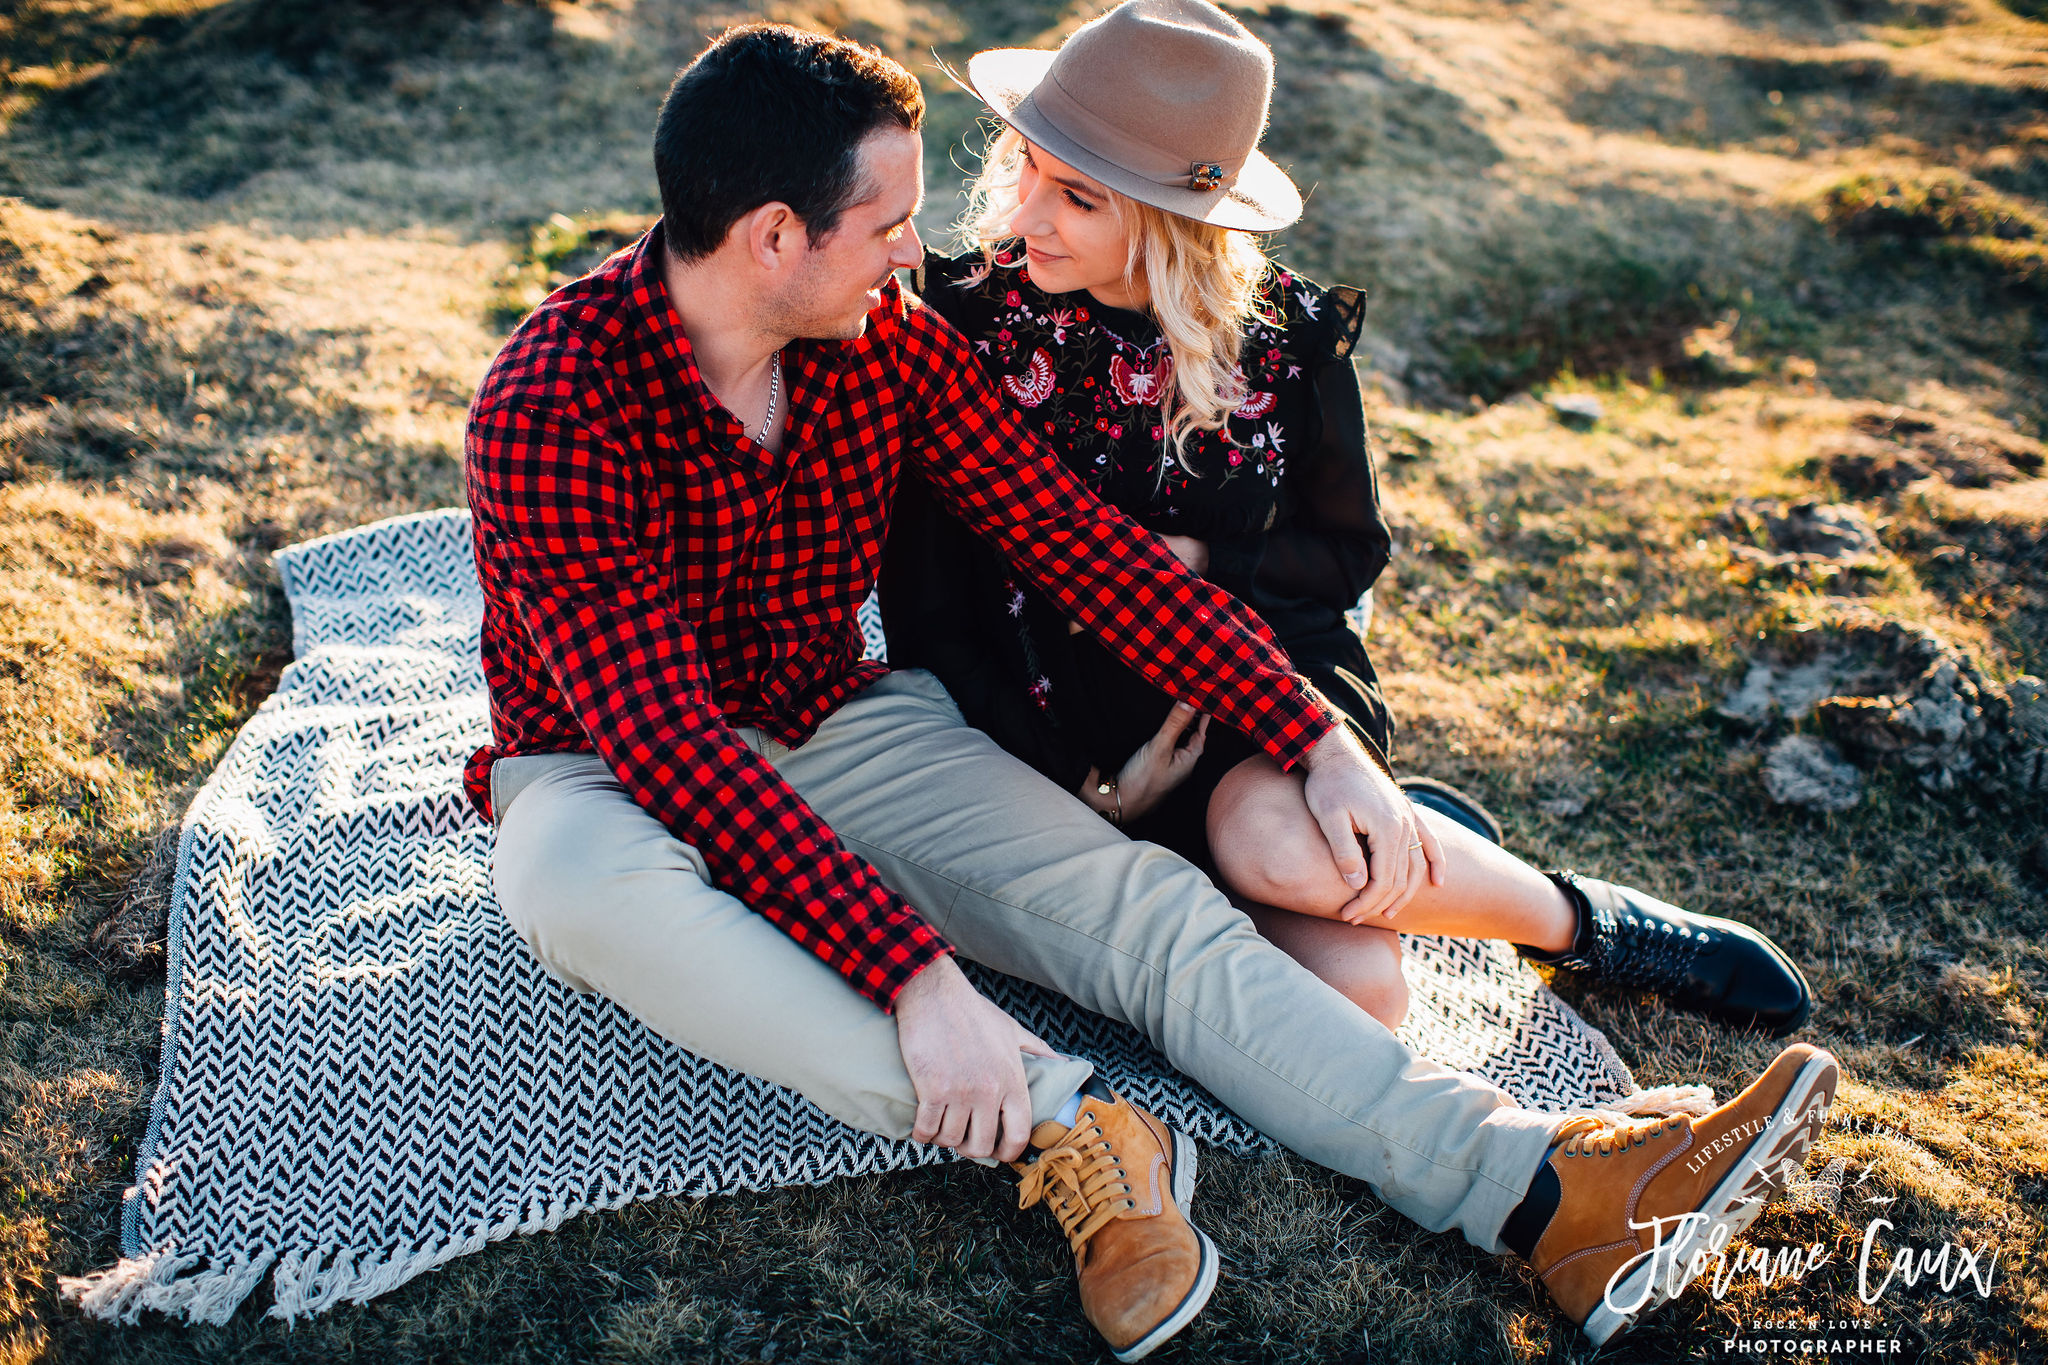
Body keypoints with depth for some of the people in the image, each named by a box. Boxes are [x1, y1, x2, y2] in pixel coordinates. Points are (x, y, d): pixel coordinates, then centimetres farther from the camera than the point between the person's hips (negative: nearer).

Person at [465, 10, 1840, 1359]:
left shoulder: (888, 341, -6)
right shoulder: (553, 407, -23)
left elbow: (1082, 541, -4)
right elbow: (667, 742, -31)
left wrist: (1319, 741, -11)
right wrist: (916, 976, -39)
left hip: (844, 730, 4)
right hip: (610, 772, -3)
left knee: (1141, 904, -17)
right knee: (591, 890, -40)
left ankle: (1546, 1190, -24)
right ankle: (1066, 1130, -37)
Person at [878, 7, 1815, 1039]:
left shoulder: (1285, 335, -4)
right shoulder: (965, 321, -7)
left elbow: (1349, 549, 9)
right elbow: (924, 611, -5)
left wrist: (1201, 562, -11)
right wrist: (1079, 793, -13)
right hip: (1064, 718, -1)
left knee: (1273, 845, -36)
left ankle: (1577, 922, -8)